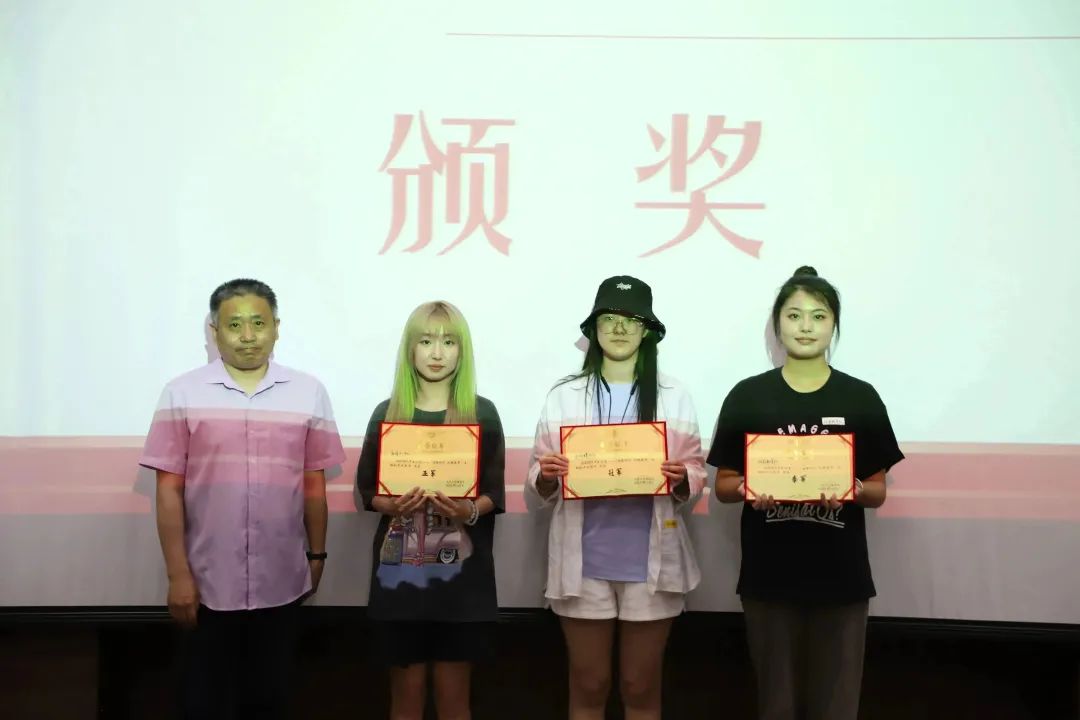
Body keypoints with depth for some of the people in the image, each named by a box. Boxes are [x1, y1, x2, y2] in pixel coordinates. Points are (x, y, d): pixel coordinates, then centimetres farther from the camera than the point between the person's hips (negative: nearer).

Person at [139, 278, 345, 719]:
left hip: (281, 580, 1)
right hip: (209, 580, -1)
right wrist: (178, 574, -6)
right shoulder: (182, 394, -3)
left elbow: (314, 484, 7)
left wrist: (317, 555, 9)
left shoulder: (308, 393, 1)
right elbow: (169, 490, -3)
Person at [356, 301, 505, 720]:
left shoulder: (481, 413, 2)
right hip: (399, 571, 1)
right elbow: (367, 489, 6)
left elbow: (494, 494, 2)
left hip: (461, 573, -1)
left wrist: (469, 510, -19)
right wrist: (391, 505, -15)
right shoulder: (387, 413, 5)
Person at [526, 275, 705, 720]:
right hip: (583, 562, 0)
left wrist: (681, 480, -17)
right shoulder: (564, 397, 4)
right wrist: (546, 477, -17)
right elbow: (537, 494, 5)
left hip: (651, 563, 0)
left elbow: (695, 481, 5)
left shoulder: (673, 397, 4)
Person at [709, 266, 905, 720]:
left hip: (840, 577, 0)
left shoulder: (861, 398, 2)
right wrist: (749, 489, -17)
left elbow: (877, 492, 5)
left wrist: (853, 491, -16)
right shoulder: (747, 397, 1)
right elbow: (724, 486, 4)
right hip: (769, 576, 0)